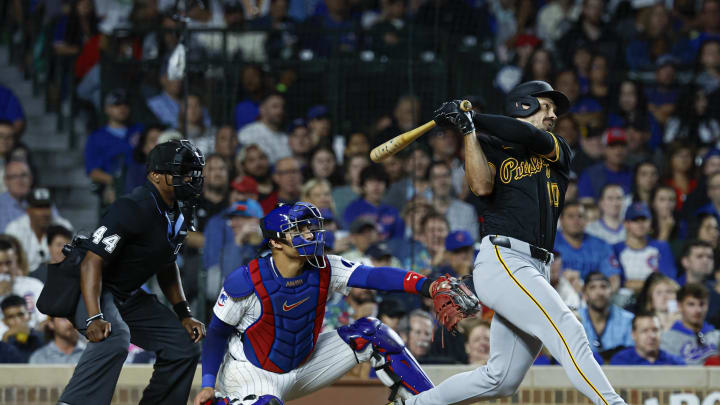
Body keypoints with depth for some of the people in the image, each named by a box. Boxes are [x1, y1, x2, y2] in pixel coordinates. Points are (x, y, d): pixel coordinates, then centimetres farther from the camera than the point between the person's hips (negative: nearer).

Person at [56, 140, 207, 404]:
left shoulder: (180, 214, 5)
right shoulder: (134, 209, -25)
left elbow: (166, 266, 21)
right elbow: (93, 262, -29)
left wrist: (183, 314, 13)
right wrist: (94, 318, -39)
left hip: (129, 297, 10)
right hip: (93, 292, -10)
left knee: (184, 347, 6)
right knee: (114, 338, -38)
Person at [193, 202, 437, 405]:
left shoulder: (323, 271, -10)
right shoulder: (246, 282, -22)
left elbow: (373, 276, -22)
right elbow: (217, 332, -10)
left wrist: (425, 286, -38)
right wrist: (208, 385, -16)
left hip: (302, 368, 6)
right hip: (252, 374, -6)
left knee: (371, 333, -4)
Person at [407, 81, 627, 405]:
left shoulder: (560, 153, 22)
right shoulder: (490, 149, 11)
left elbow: (534, 138, 0)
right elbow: (481, 186, -10)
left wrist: (472, 118, -3)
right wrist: (468, 130, -8)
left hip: (537, 271, 6)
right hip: (501, 260, -6)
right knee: (567, 329, -23)